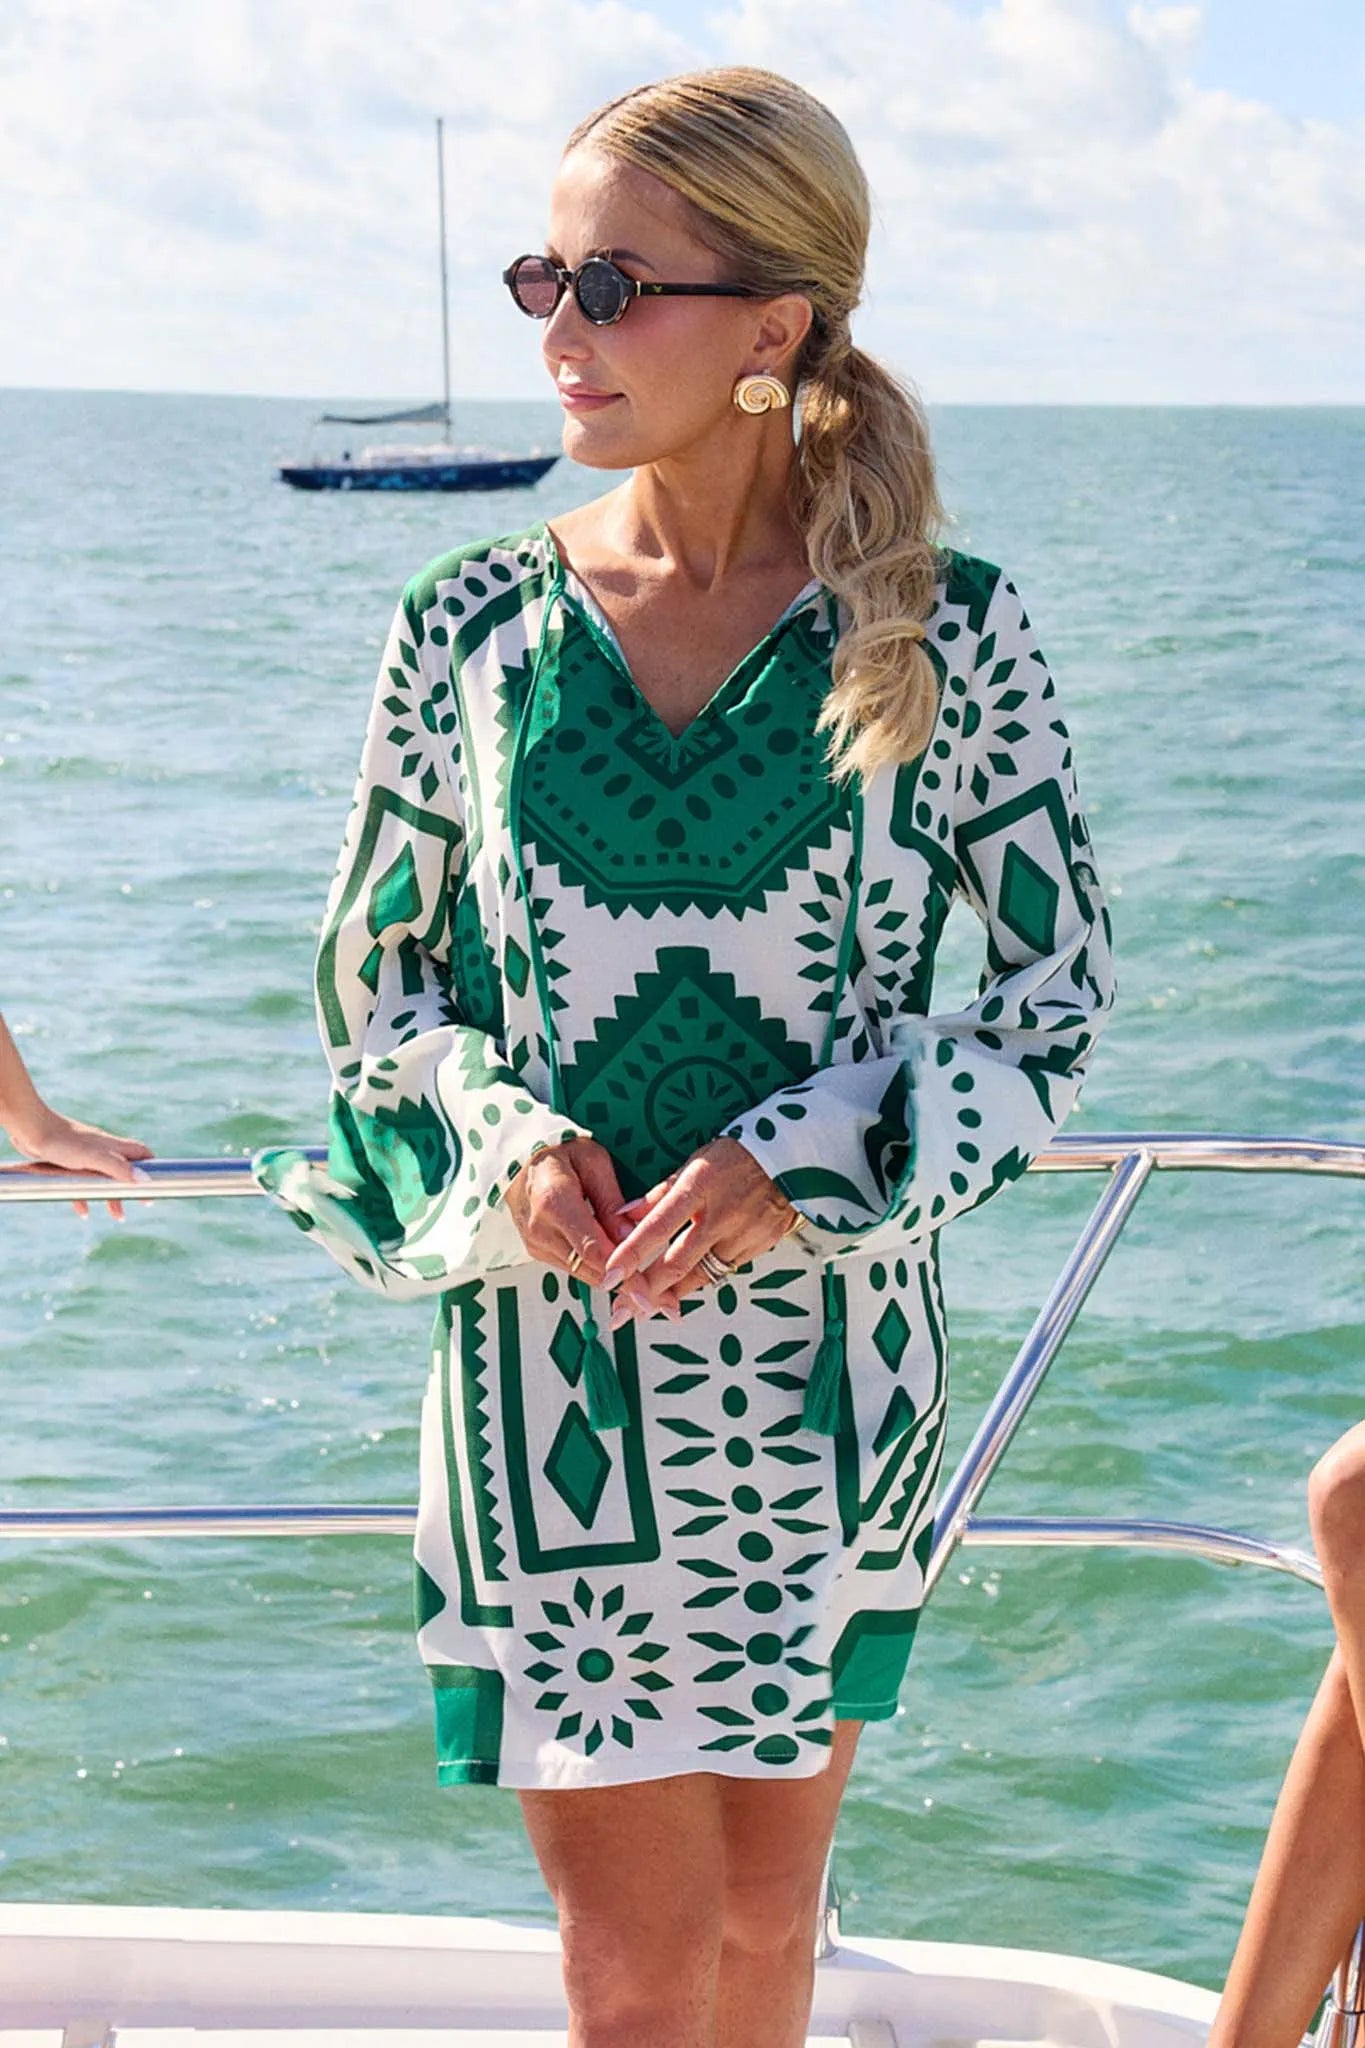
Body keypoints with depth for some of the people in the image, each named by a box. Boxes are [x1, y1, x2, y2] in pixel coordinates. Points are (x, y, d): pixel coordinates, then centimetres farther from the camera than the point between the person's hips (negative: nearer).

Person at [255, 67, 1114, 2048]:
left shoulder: (950, 629, -5)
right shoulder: (473, 622, -1)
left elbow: (1055, 1003, -1)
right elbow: (368, 976, 7)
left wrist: (803, 1165, -15)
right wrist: (505, 1142, -13)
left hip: (826, 1357, 0)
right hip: (549, 1351, 0)